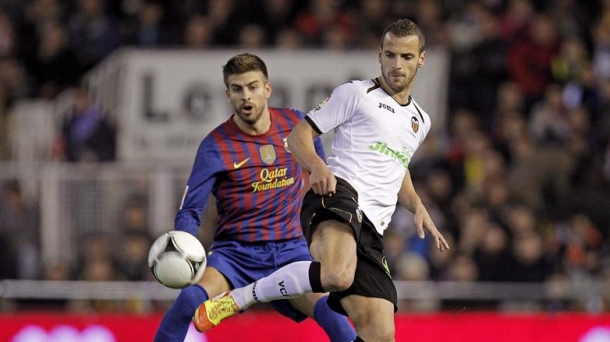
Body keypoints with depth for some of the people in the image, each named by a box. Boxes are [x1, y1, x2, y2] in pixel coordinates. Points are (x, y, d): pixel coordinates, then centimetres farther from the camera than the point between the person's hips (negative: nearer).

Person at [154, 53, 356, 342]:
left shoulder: (295, 124, 1)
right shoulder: (216, 145, -9)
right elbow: (190, 210, -12)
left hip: (289, 252, 2)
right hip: (235, 252, -2)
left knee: (329, 310, -24)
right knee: (190, 298, -29)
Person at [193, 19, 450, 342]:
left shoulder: (420, 121, 27)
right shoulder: (356, 94, 7)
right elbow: (299, 135, 5)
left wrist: (417, 206, 23)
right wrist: (317, 167, -16)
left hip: (370, 228, 7)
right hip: (338, 195, -7)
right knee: (337, 275, -41)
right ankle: (232, 300, -25)